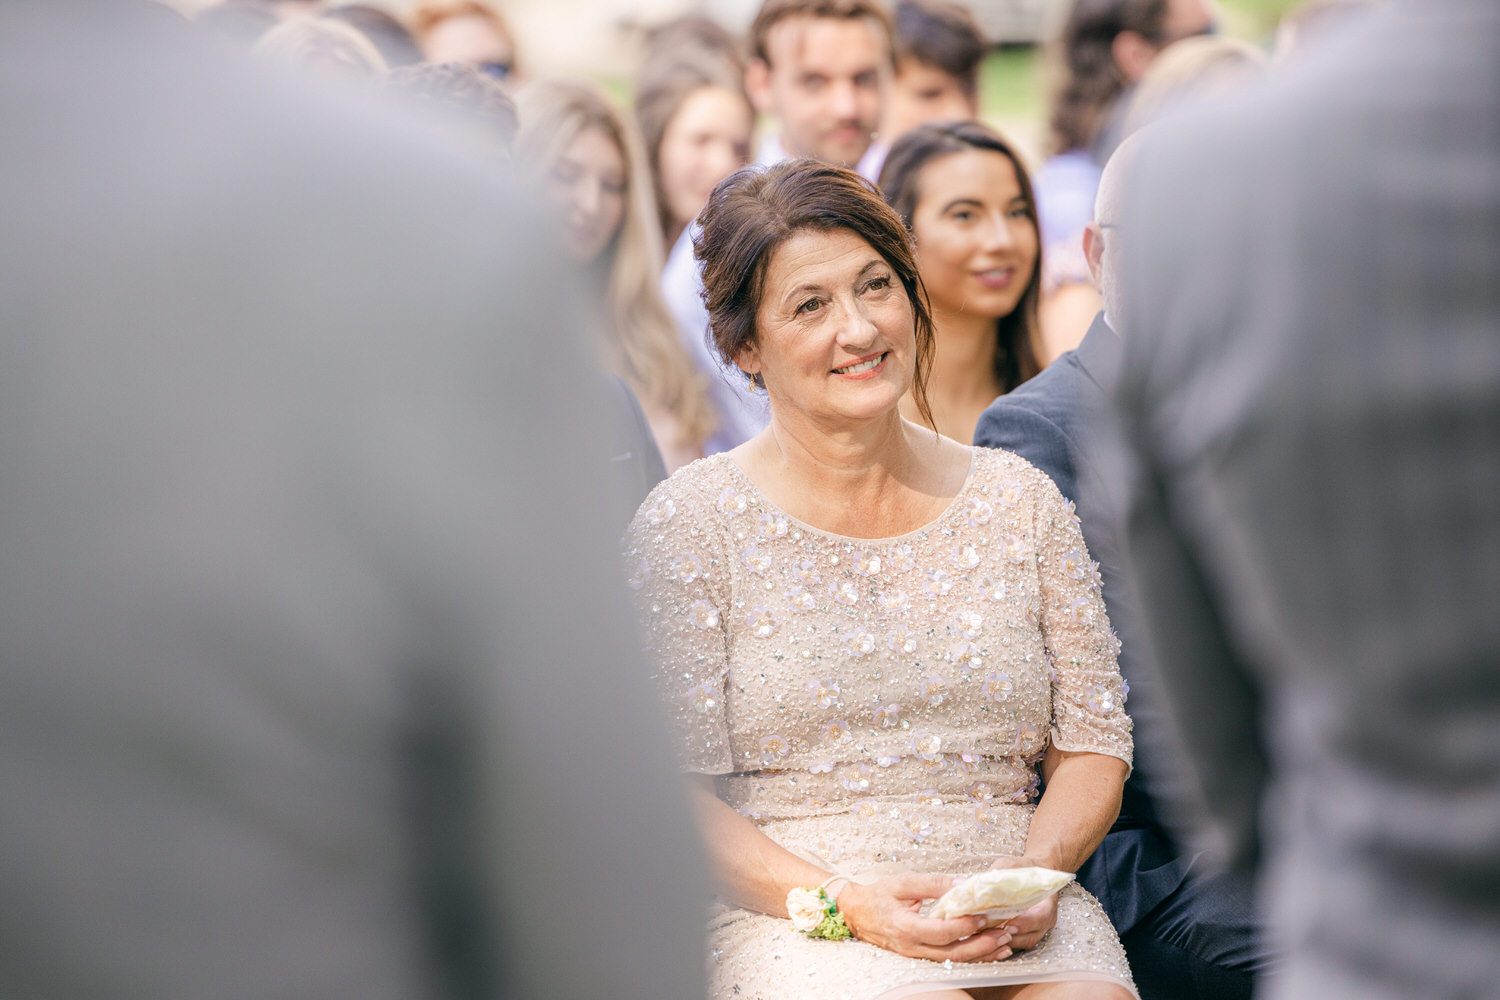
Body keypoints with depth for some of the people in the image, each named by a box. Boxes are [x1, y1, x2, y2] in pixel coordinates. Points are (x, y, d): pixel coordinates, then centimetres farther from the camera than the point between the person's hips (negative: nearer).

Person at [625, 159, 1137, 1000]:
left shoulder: (1020, 502, 14)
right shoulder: (691, 522, 3)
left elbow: (1093, 745, 13)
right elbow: (674, 794, -3)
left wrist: (1037, 872, -8)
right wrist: (849, 902, -17)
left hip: (1026, 924, 3)